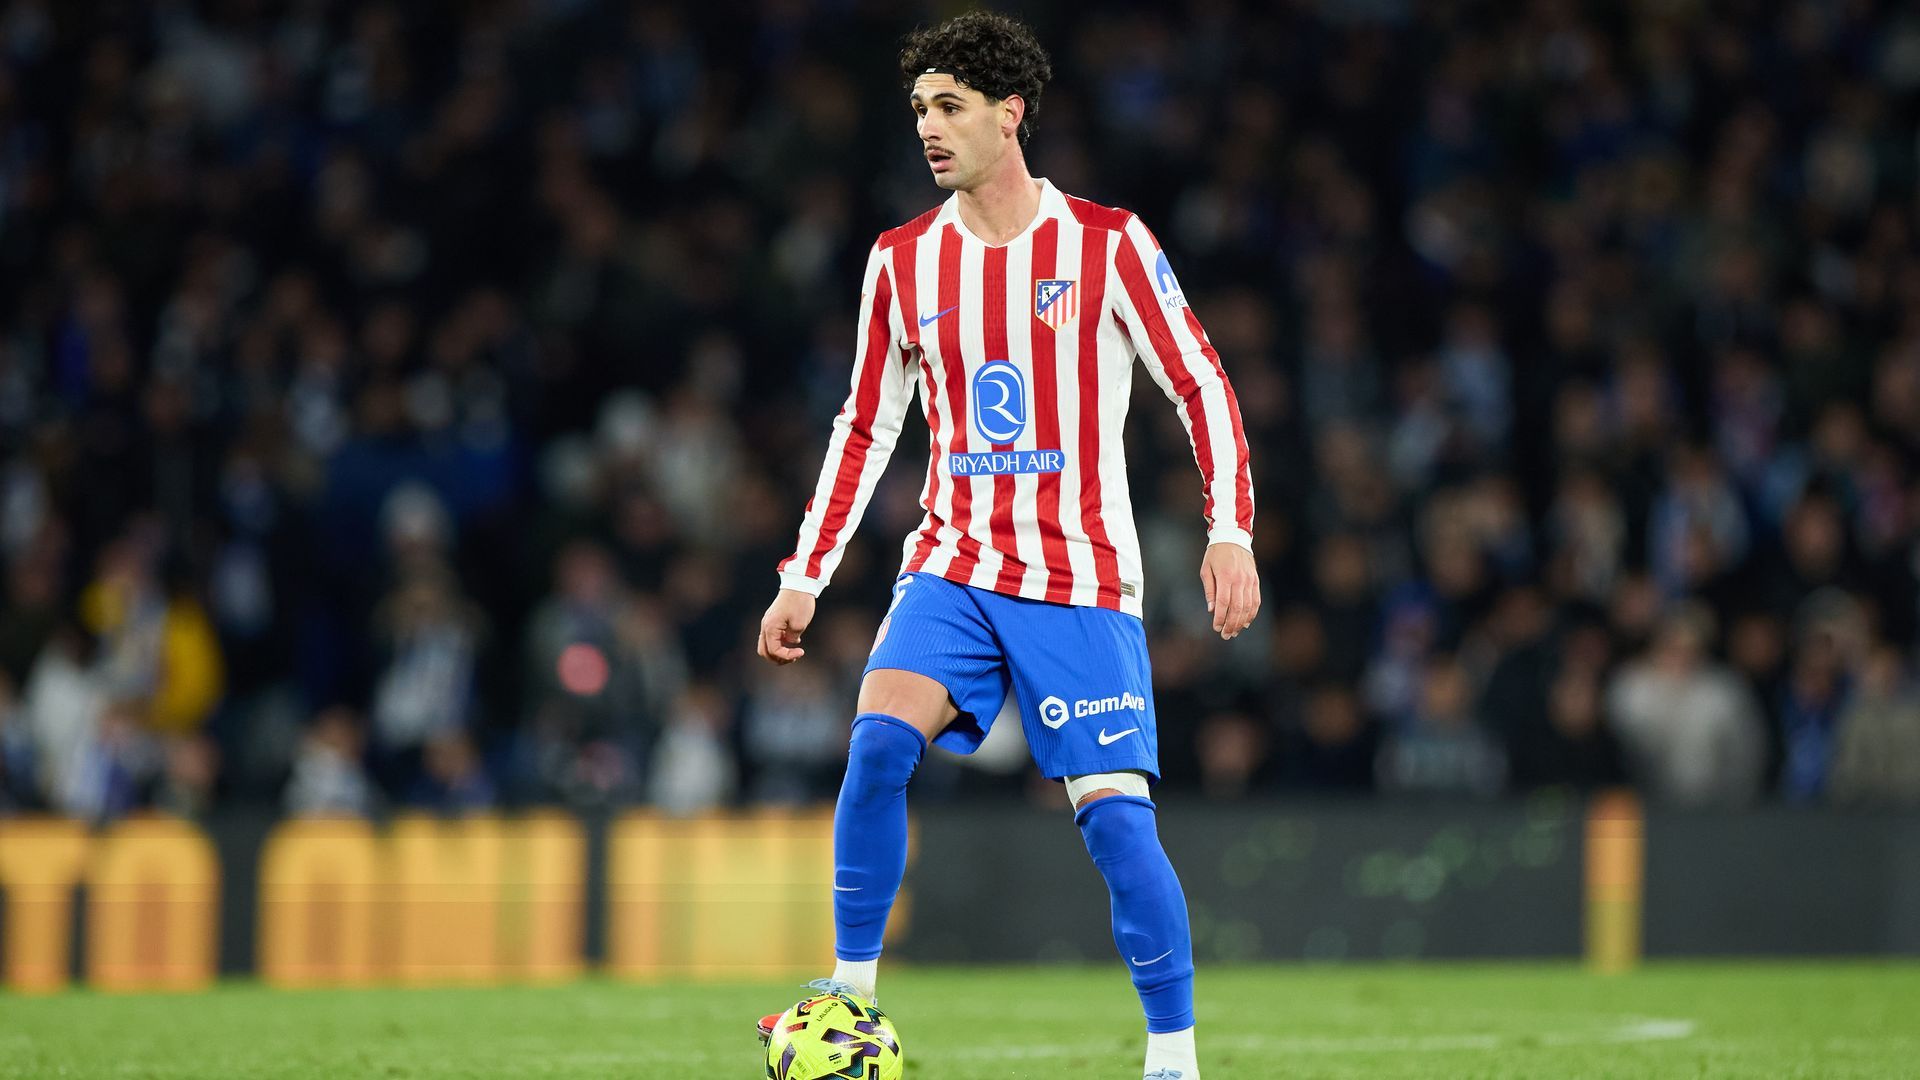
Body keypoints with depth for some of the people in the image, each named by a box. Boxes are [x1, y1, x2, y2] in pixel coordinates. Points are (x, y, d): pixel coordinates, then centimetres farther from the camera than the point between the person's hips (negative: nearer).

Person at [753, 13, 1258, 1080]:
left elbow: (1202, 388, -1)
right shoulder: (903, 262, 6)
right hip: (953, 568, 3)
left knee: (1115, 815, -10)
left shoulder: (1107, 243, -4)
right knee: (879, 740, -22)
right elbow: (865, 429, 15)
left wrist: (1232, 532, -12)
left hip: (1082, 581, -3)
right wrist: (804, 577, 11)